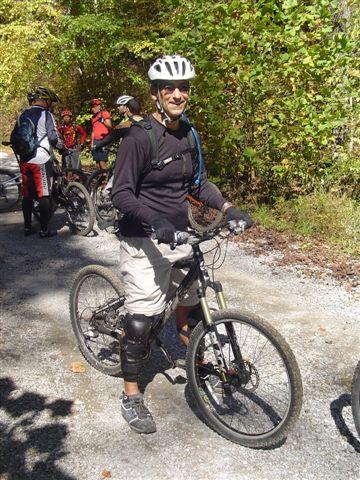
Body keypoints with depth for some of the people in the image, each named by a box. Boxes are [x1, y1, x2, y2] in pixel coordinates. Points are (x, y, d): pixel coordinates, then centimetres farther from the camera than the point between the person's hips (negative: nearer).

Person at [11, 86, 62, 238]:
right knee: (44, 195, -1)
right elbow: (53, 138, -15)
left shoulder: (22, 116, 13)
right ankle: (44, 230, 1)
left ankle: (27, 227, 18)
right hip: (41, 161, -6)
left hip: (24, 161, 6)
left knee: (27, 195, 12)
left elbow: (13, 139, 14)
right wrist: (62, 148, 1)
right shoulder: (46, 115, -7)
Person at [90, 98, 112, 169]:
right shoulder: (93, 117, 20)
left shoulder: (104, 113, -1)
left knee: (102, 163, -15)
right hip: (96, 142, 7)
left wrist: (103, 121, -28)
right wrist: (92, 144, 18)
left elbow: (110, 126, -11)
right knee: (97, 164, 5)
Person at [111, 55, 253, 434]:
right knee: (142, 318, -3)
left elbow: (198, 182, 15)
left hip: (180, 235, 7)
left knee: (193, 298, 18)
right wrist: (155, 221, -33)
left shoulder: (187, 134, 8)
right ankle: (131, 395, 15)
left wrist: (227, 208, 2)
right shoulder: (139, 137, -15)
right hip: (145, 240, -7)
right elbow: (121, 193, -19)